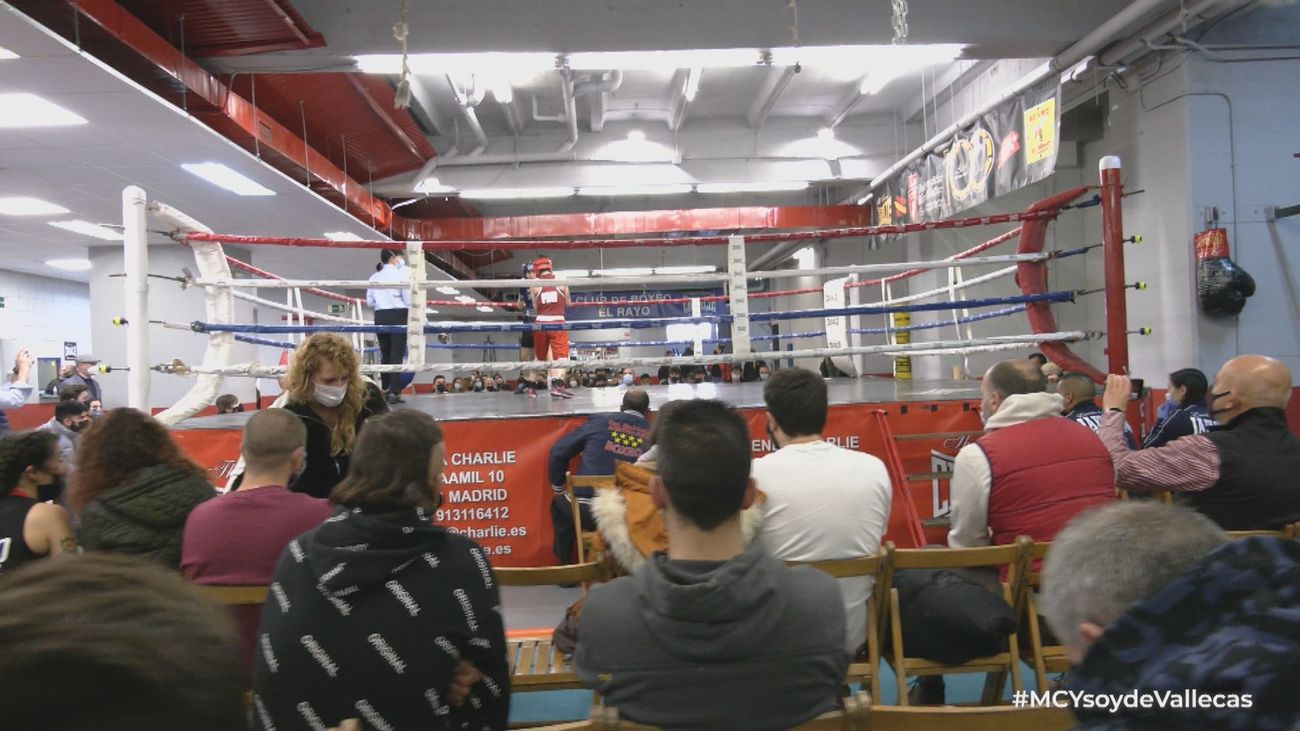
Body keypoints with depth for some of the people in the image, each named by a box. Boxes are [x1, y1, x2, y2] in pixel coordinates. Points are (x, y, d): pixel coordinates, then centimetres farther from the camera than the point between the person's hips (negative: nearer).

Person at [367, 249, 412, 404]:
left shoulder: (374, 277, 9)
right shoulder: (401, 273, -4)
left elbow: (369, 302, 10)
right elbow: (408, 297, -7)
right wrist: (412, 313, 8)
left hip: (380, 317, 5)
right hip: (398, 316, -5)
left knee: (385, 354, 11)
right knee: (397, 354, -6)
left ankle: (386, 390, 13)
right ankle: (395, 392, -11)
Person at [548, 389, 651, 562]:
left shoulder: (600, 420, 4)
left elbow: (558, 451, 8)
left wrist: (557, 487, 23)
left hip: (586, 510, 0)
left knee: (559, 502, 34)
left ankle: (565, 564, 38)